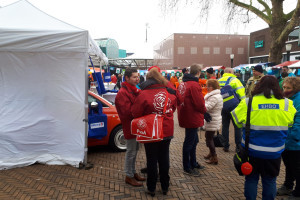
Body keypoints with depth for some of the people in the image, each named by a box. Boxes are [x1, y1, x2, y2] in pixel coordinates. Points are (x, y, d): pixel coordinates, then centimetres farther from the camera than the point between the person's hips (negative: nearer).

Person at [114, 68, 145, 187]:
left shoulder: (133, 90, 14)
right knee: (131, 151, 1)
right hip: (129, 126, -9)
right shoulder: (122, 93, -17)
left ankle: (133, 172, 33)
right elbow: (128, 111, -24)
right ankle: (129, 176, 16)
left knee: (134, 150, 18)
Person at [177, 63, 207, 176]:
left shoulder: (182, 83, 8)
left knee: (193, 140, 22)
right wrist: (204, 111, 1)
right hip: (192, 118, -9)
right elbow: (199, 103, -20)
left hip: (185, 116, 9)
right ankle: (187, 168, 15)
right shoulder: (194, 85, -20)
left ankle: (193, 163, 35)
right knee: (189, 142, 2)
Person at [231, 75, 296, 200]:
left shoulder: (248, 103, -13)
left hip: (252, 151, -1)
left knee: (251, 179, 15)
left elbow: (237, 121, -2)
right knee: (270, 181, 17)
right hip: (274, 152, 1)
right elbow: (291, 123, 9)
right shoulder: (287, 104, -6)